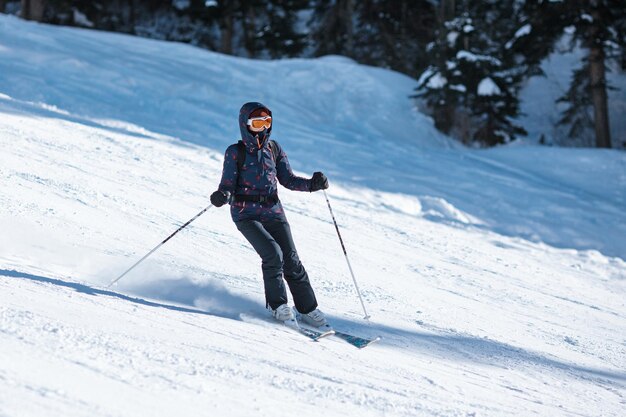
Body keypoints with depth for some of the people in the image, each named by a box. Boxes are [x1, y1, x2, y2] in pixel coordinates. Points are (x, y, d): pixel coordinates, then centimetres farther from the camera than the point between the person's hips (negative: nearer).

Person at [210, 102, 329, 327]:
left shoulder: (274, 149, 10)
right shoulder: (235, 152, -2)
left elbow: (288, 179, 11)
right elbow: (228, 184, -4)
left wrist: (311, 184, -5)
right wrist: (222, 196, -27)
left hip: (273, 211, 4)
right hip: (246, 214, -4)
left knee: (291, 260, -3)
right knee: (273, 254, -23)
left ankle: (308, 309, 7)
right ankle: (277, 305, -7)